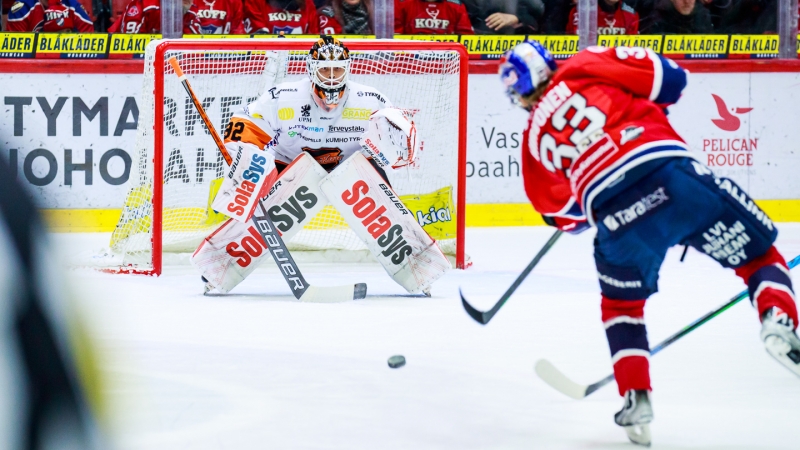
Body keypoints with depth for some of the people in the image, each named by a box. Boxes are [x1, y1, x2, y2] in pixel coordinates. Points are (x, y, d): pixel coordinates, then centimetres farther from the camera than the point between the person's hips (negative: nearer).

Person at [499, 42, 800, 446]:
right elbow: (667, 78, 11)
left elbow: (564, 215, 30)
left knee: (621, 303, 29)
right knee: (758, 255, 13)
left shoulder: (535, 138, 25)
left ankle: (636, 397, 17)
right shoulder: (586, 67, 19)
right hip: (671, 169, -1)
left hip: (612, 213, 1)